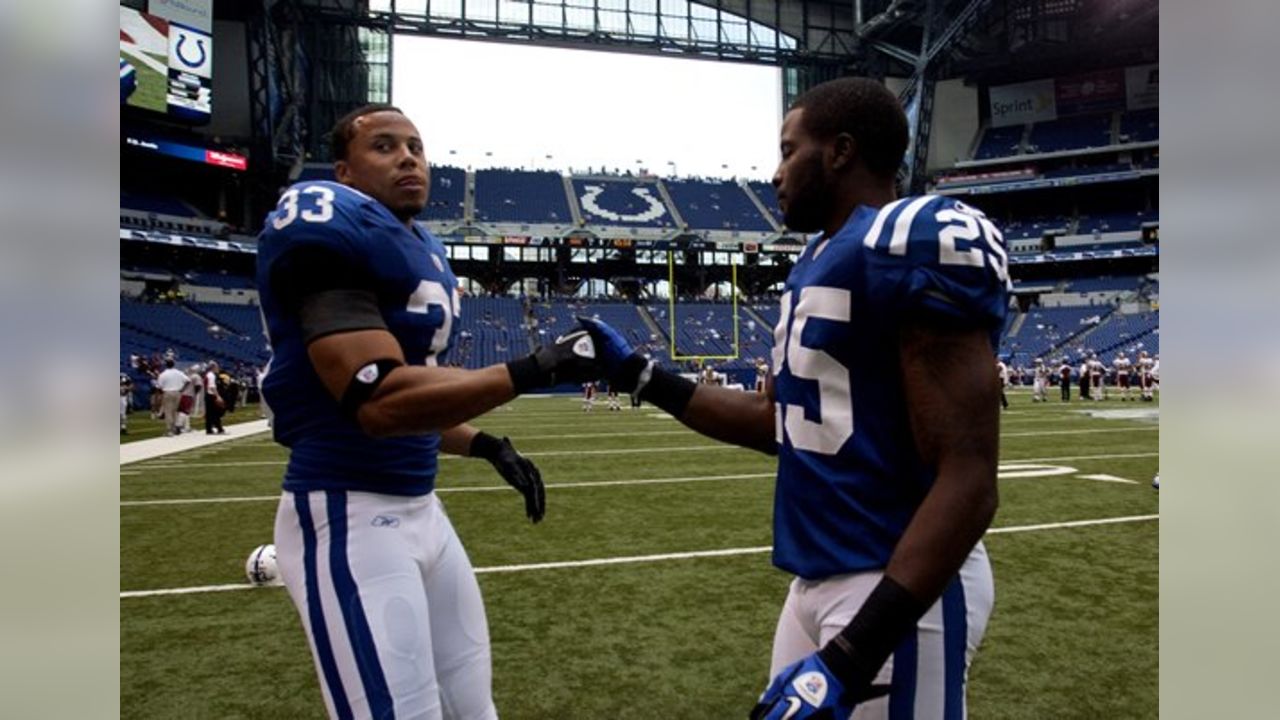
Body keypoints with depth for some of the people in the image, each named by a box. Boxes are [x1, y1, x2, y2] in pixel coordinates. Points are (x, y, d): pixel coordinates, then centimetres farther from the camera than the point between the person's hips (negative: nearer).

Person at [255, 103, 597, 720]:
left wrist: (487, 447, 8)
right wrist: (536, 369, -25)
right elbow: (378, 402, -25)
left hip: (421, 508, 10)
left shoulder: (423, 253, 14)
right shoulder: (333, 231, -15)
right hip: (348, 515, -9)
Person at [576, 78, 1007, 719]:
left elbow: (967, 480, -23)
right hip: (818, 576, 9)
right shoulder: (818, 260, 12)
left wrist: (848, 661, -27)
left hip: (900, 588, -8)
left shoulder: (919, 241, -17)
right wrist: (639, 376, 16)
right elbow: (777, 422, 18)